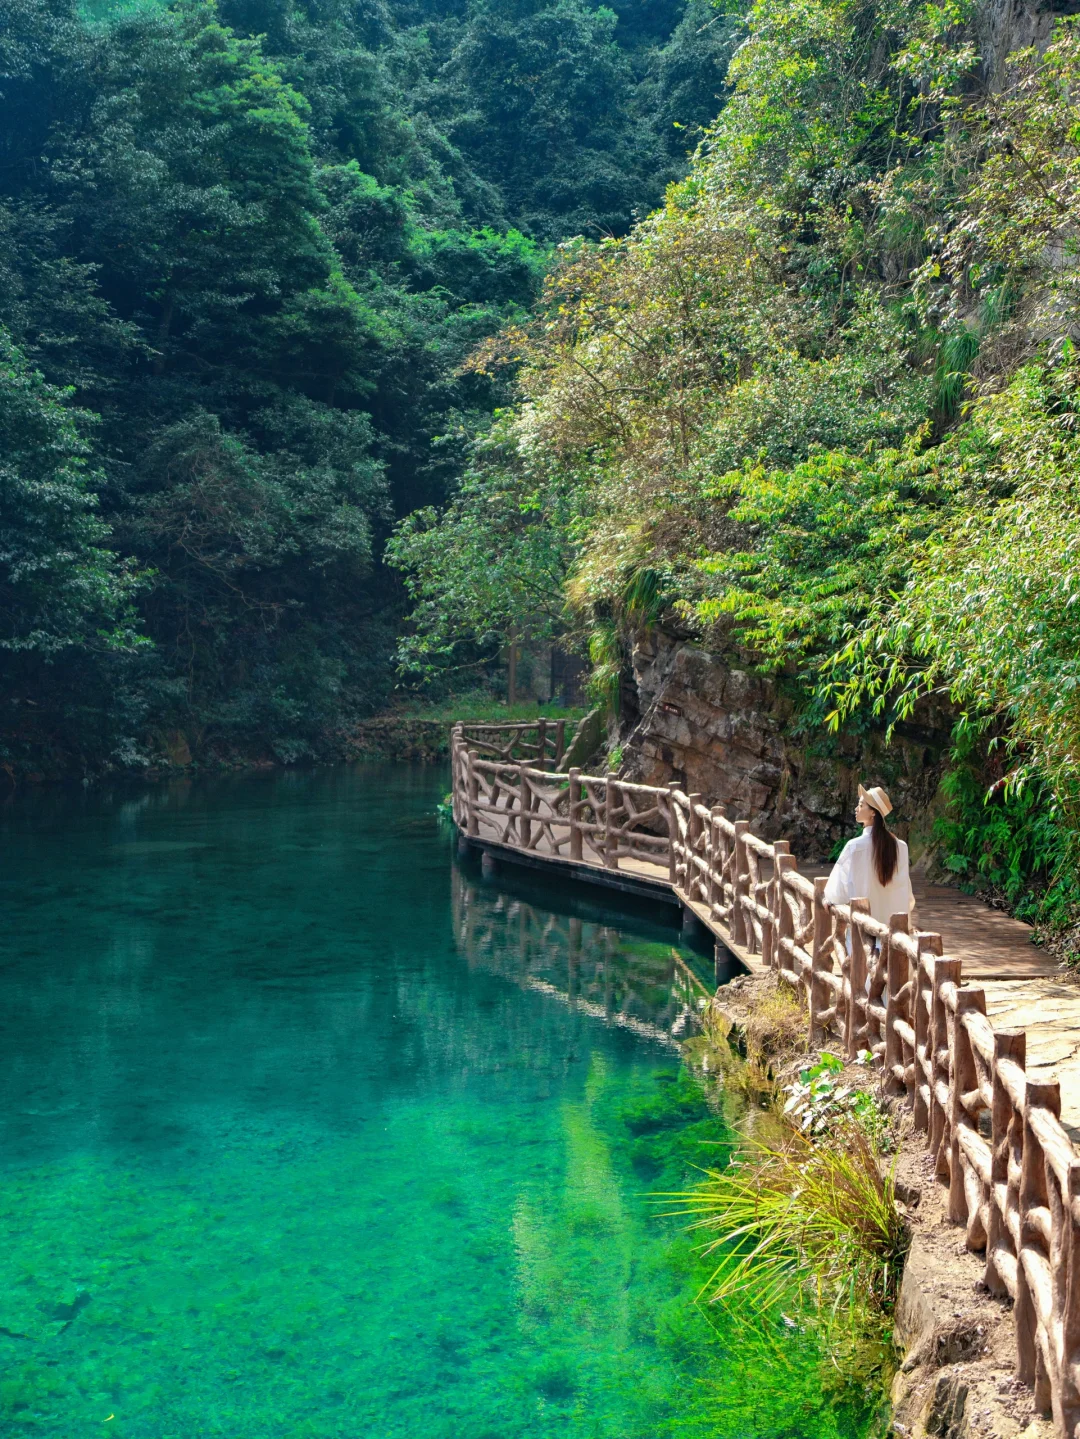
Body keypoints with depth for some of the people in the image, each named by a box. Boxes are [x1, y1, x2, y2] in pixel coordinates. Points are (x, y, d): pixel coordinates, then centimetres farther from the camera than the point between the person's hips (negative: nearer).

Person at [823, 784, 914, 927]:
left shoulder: (855, 846, -14)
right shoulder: (899, 846, 0)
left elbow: (841, 880, -5)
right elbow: (903, 885, 6)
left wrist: (829, 899, 14)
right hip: (890, 918, 5)